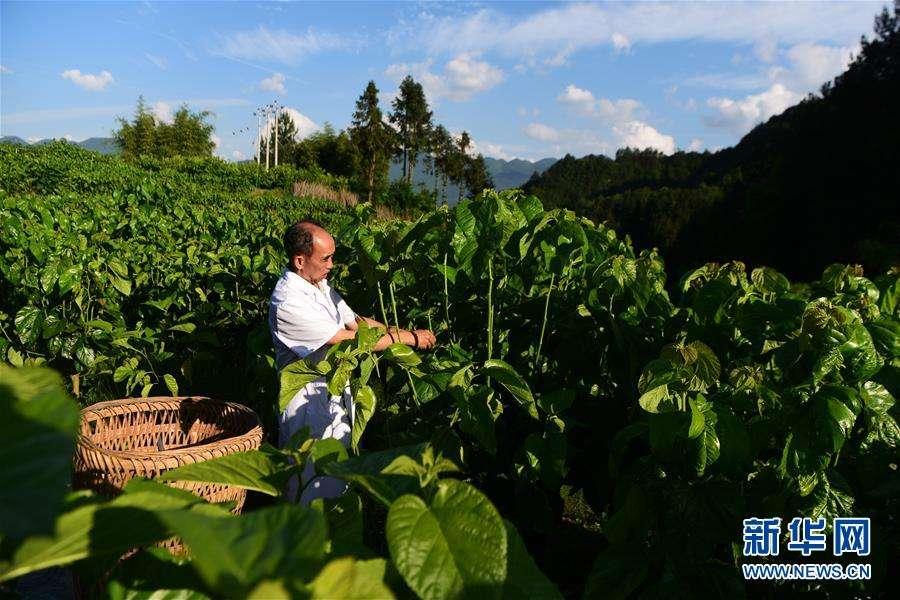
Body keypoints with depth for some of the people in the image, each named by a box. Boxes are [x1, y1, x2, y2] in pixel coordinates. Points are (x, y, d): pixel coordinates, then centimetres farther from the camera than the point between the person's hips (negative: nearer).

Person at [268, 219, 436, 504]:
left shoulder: (319, 284, 2)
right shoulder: (288, 303, -27)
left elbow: (355, 320, 7)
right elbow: (351, 340, -26)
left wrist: (404, 332, -4)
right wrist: (408, 338, -18)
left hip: (335, 389, 9)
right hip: (309, 399, -9)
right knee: (316, 485, 5)